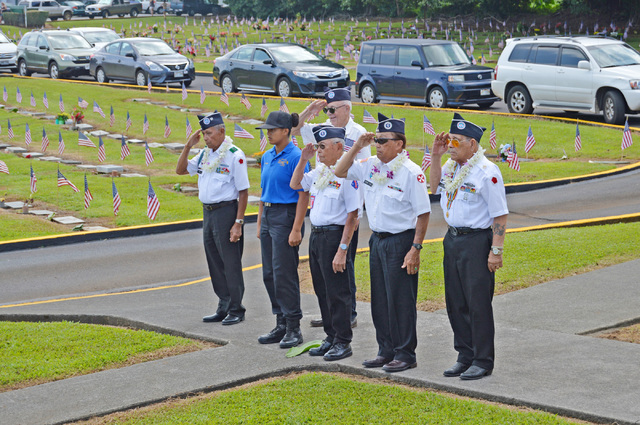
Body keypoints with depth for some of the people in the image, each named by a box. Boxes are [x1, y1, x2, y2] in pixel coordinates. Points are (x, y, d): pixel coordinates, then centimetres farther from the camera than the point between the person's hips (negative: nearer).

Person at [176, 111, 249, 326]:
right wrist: (188, 146, 2)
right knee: (215, 263, 13)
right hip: (207, 212, 8)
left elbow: (243, 191, -13)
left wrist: (238, 223, -17)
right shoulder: (204, 154, 10)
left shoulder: (235, 155, -12)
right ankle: (223, 308, 22)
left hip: (226, 211, -8)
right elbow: (180, 170, 16)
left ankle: (236, 310, 7)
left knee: (231, 263, -2)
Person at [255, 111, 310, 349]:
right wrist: (260, 223, 16)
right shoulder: (267, 157, 12)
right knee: (269, 274, 10)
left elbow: (304, 196, -15)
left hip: (286, 216, -8)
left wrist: (296, 229, -19)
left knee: (284, 273, -7)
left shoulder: (295, 157, -12)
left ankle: (293, 329, 1)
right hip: (268, 216, 8)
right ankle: (281, 325, 19)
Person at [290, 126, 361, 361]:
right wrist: (303, 159, 7)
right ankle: (331, 337, 28)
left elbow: (352, 215, -18)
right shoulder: (319, 171, 9)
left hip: (334, 235, -9)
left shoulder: (347, 174, -16)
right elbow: (295, 185, 22)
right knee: (322, 291, 16)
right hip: (316, 235, 9)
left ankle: (343, 342, 11)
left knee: (337, 293, 0)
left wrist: (342, 250, -20)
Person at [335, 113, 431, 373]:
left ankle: (405, 354, 9)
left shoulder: (411, 173, -14)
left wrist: (415, 249, -18)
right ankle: (386, 351, 24)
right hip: (377, 240, 7)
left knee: (400, 300, -1)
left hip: (401, 241, -7)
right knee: (379, 299, 13)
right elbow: (340, 172, 15)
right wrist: (357, 146, 2)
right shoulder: (370, 166, 6)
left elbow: (423, 214, -14)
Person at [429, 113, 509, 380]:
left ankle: (483, 361, 10)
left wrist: (496, 251, -18)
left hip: (476, 241, -8)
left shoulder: (487, 172, -15)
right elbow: (435, 186, 27)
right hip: (452, 239, 8)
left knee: (478, 303, -1)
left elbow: (500, 215, -15)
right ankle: (465, 356, 24)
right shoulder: (451, 167, 8)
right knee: (455, 302, 12)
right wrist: (435, 156, 12)